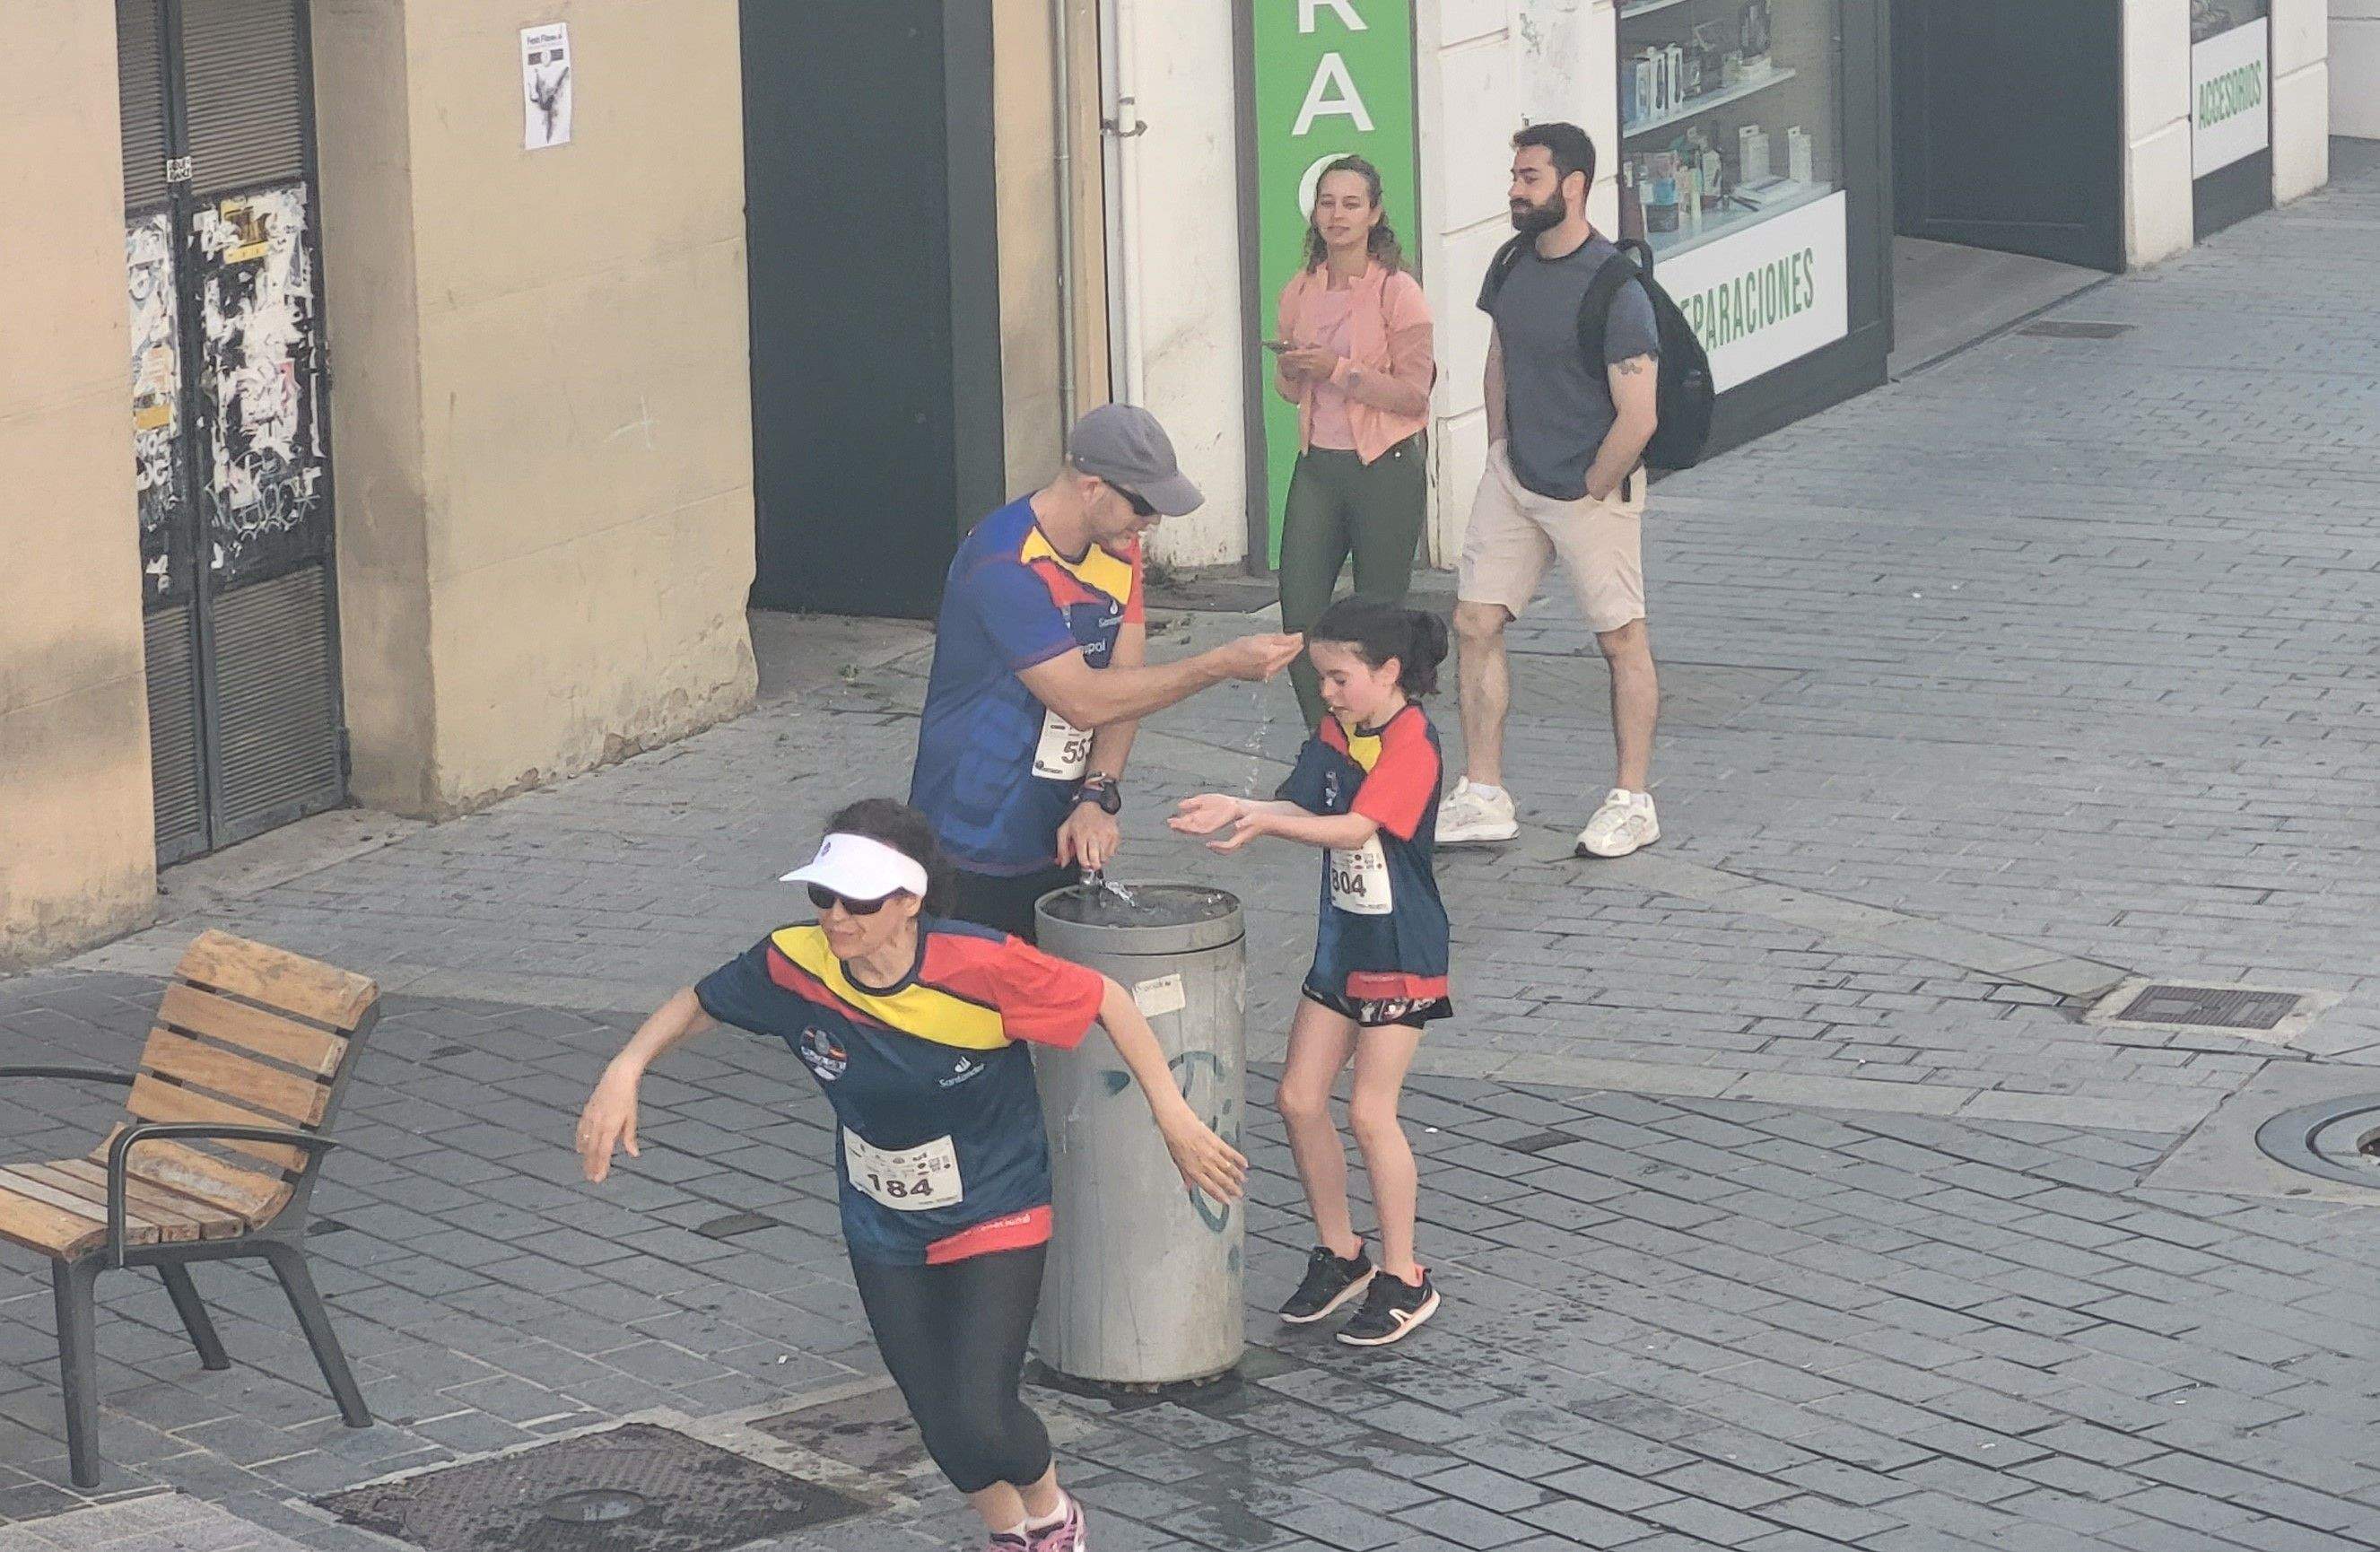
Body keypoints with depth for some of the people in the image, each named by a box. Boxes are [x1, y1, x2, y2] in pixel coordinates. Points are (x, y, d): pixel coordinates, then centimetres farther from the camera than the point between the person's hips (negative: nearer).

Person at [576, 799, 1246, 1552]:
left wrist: (1171, 1114, -13)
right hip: (885, 1230, 4)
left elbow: (1105, 999, -15)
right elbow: (700, 1003, 0)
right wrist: (625, 1069, -15)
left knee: (978, 1418, -14)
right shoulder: (795, 964, -20)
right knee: (941, 1425, 10)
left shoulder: (979, 967, -29)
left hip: (996, 1214, -4)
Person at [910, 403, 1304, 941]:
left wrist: (1098, 797, -16)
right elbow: (1083, 700, -25)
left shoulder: (1118, 549, 5)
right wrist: (1222, 665, -24)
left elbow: (1125, 683, 0)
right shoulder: (1006, 565, -22)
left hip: (1059, 841, 7)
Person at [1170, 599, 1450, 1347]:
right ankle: (1339, 1254, 22)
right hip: (1341, 942, 8)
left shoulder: (1413, 744, -18)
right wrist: (1238, 808, -20)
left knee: (1370, 1110, -9)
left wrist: (1266, 822, -38)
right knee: (1300, 1098, 7)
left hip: (1400, 951, -8)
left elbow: (1356, 829, -29)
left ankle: (1404, 1280, 2)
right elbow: (1300, 806, -2)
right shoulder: (1335, 736, 7)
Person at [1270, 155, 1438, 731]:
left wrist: (1338, 370, -20)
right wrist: (1291, 369, -6)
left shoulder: (1397, 291, -8)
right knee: (1298, 615, -1)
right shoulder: (1301, 291, 8)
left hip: (1385, 467, -5)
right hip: (1318, 464, 5)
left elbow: (1414, 393, -12)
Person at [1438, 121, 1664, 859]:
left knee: (1621, 638, 5)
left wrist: (1591, 489, -13)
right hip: (1514, 477, 8)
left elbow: (1638, 418, -23)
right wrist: (1498, 447, 14)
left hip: (1592, 488, -7)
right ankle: (1483, 797, 11)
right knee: (1475, 624, 4)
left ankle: (1632, 800, 16)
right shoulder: (1514, 264, 2)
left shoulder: (1614, 289, -21)